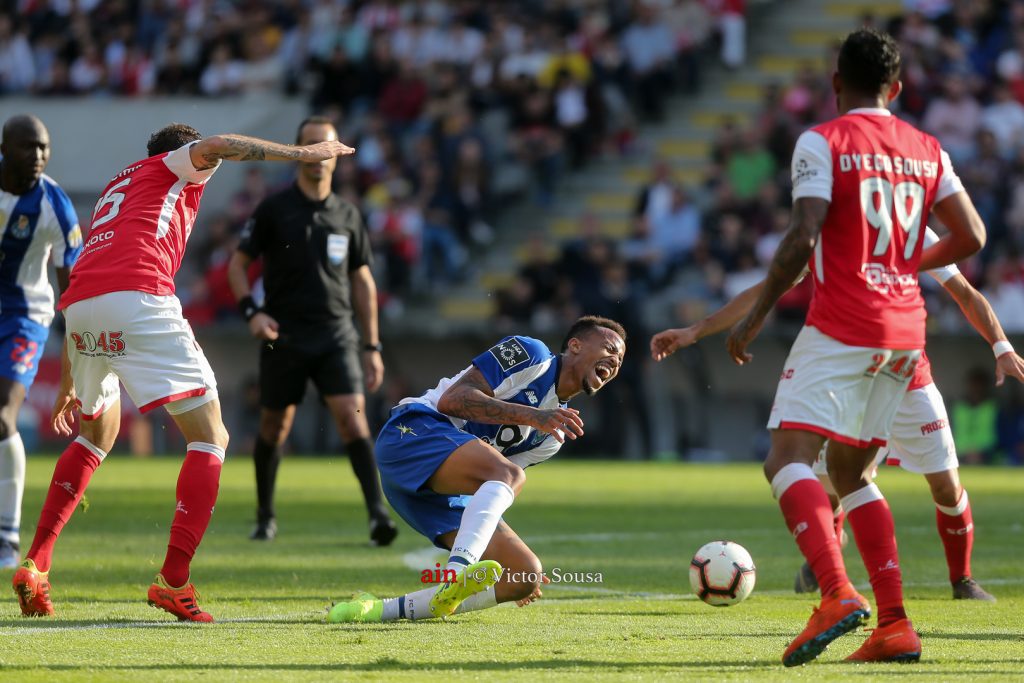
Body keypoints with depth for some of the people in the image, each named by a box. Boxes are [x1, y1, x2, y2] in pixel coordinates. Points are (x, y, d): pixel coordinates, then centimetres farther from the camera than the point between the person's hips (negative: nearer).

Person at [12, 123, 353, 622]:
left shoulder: (115, 190, 37)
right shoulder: (174, 168, 20)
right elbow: (212, 148, -6)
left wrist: (68, 385, 40)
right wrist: (301, 154, -4)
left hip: (78, 306, 7)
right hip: (138, 299, -7)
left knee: (97, 434, 30)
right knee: (209, 439, -1)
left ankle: (35, 564, 21)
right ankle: (174, 582, -13)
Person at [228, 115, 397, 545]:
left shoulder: (347, 216, 9)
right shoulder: (273, 210, 0)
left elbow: (362, 280, 14)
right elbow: (238, 264, 5)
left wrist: (372, 346, 11)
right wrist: (252, 312, -12)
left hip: (336, 335, 1)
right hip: (284, 337, -1)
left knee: (352, 416, -15)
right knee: (275, 427, 8)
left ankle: (378, 513, -23)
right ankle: (265, 517, 26)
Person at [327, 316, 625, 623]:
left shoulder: (555, 432, 23)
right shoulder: (529, 354, 1)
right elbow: (452, 400, -10)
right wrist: (530, 416, -19)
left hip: (444, 494, 8)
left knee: (528, 575, -5)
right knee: (509, 474, -33)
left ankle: (382, 609, -10)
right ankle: (457, 574, -54)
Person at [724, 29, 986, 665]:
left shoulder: (822, 142, -5)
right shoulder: (927, 149, 12)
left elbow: (803, 238, -15)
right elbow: (971, 236, 10)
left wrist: (755, 317, -8)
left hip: (841, 327, -7)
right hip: (905, 332, 7)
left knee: (790, 458, -10)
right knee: (852, 473, 16)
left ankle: (838, 593, -32)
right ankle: (895, 625, 7)